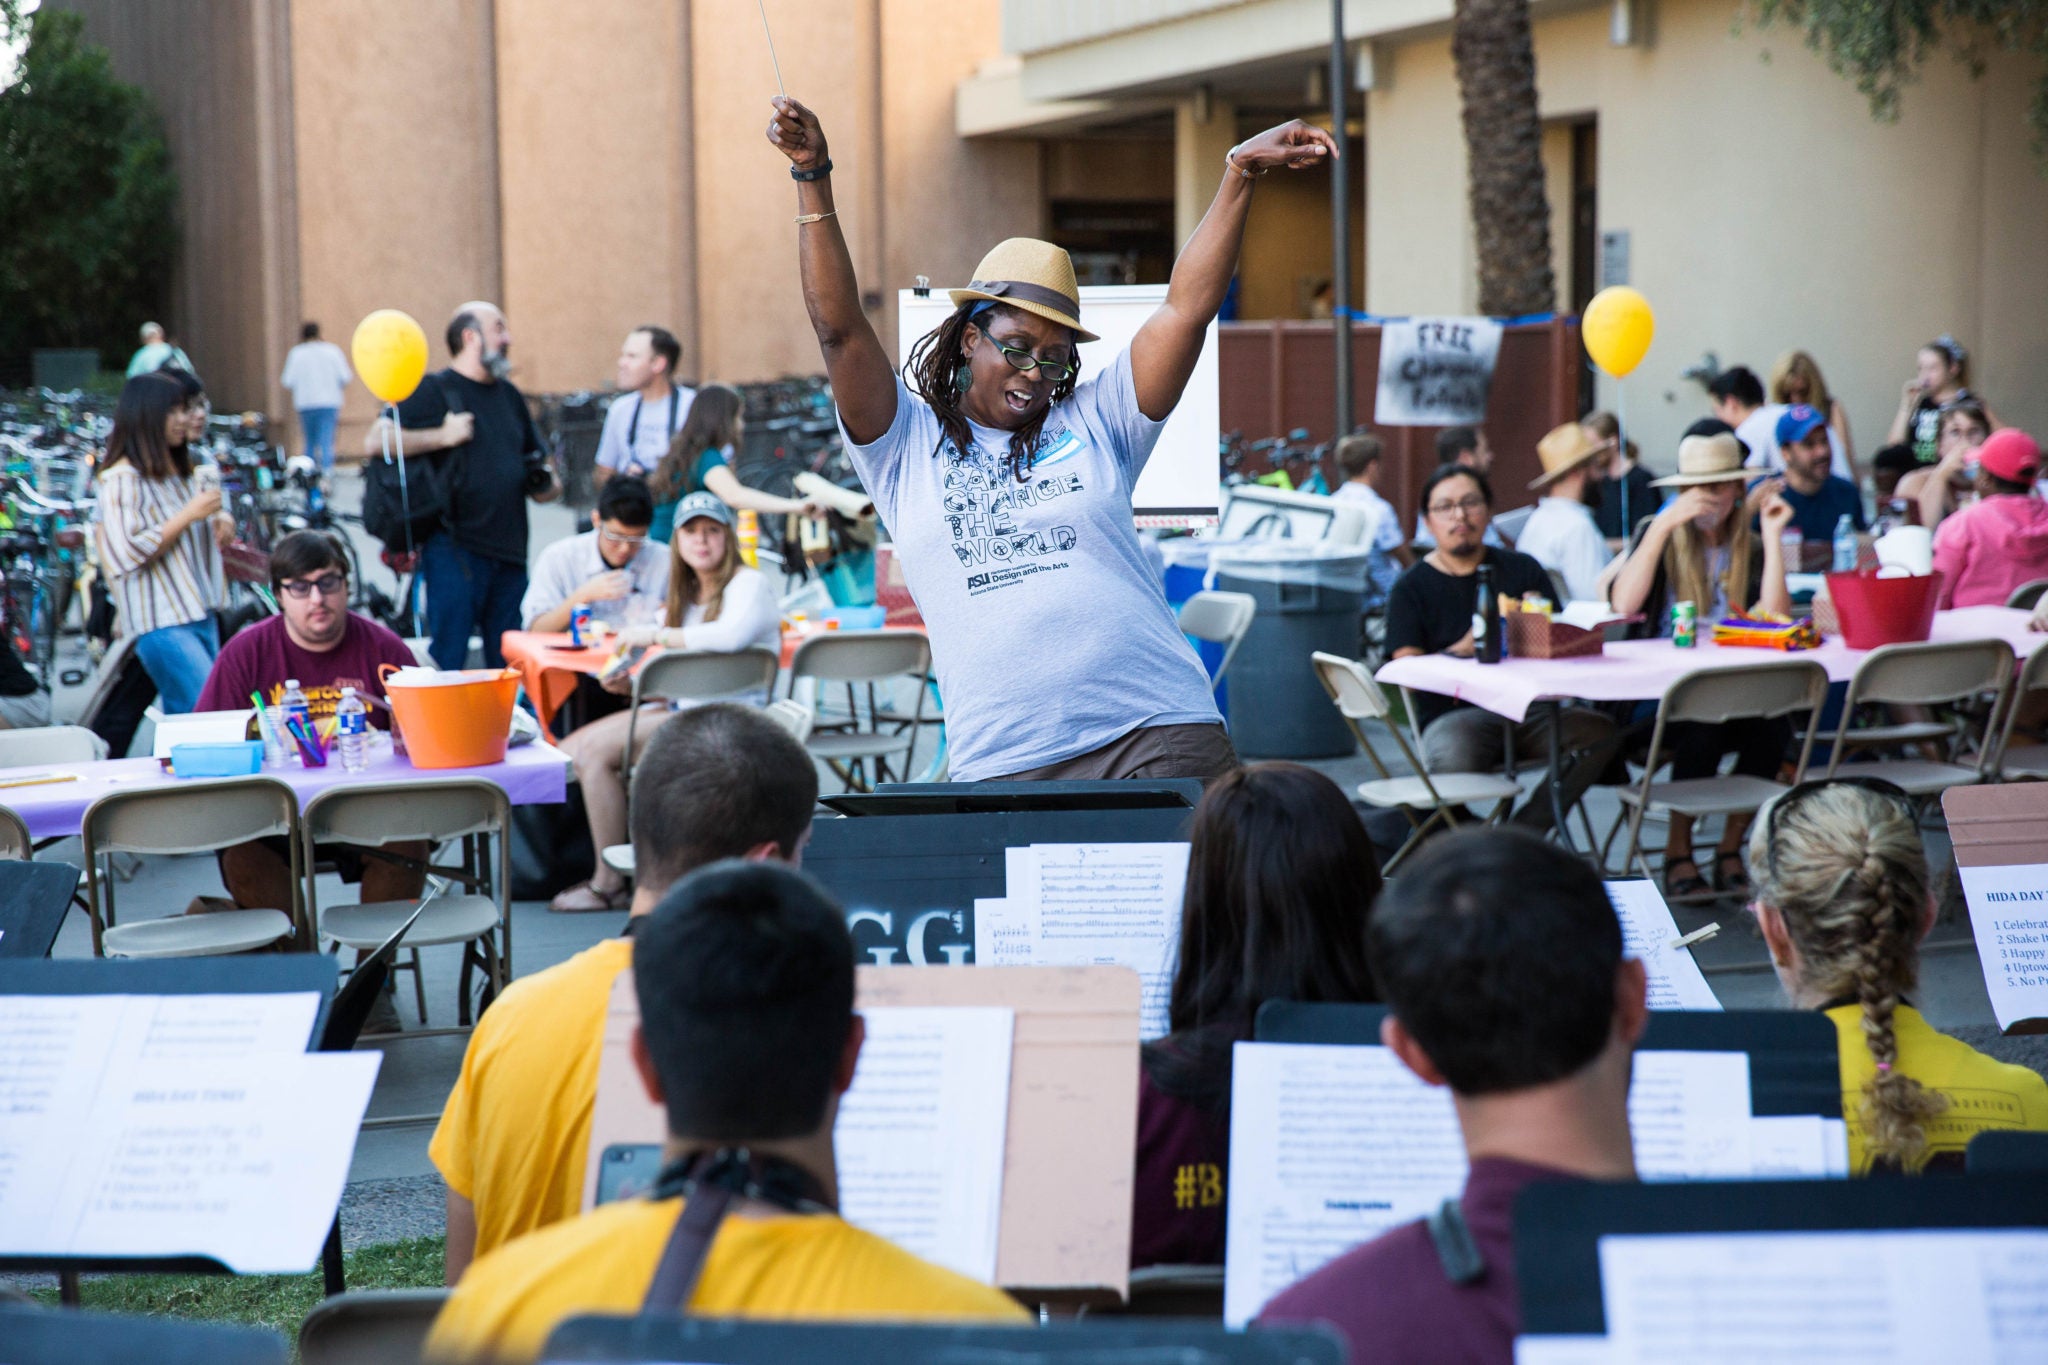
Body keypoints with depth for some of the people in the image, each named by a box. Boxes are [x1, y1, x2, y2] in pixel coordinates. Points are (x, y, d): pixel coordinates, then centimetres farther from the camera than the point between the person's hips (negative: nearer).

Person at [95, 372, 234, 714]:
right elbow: (129, 554, -19)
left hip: (201, 614, 9)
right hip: (160, 623, -9)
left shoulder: (181, 472, 16)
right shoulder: (121, 480, -11)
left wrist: (219, 522, 9)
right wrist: (190, 514, -17)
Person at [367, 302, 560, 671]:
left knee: (511, 664, 6)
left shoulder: (509, 396, 20)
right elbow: (375, 441, -13)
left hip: (509, 553, 6)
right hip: (455, 549, -6)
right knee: (448, 658, -7)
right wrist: (443, 435, -13)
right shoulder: (434, 391, -1)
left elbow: (533, 460, 28)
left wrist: (546, 484, 5)